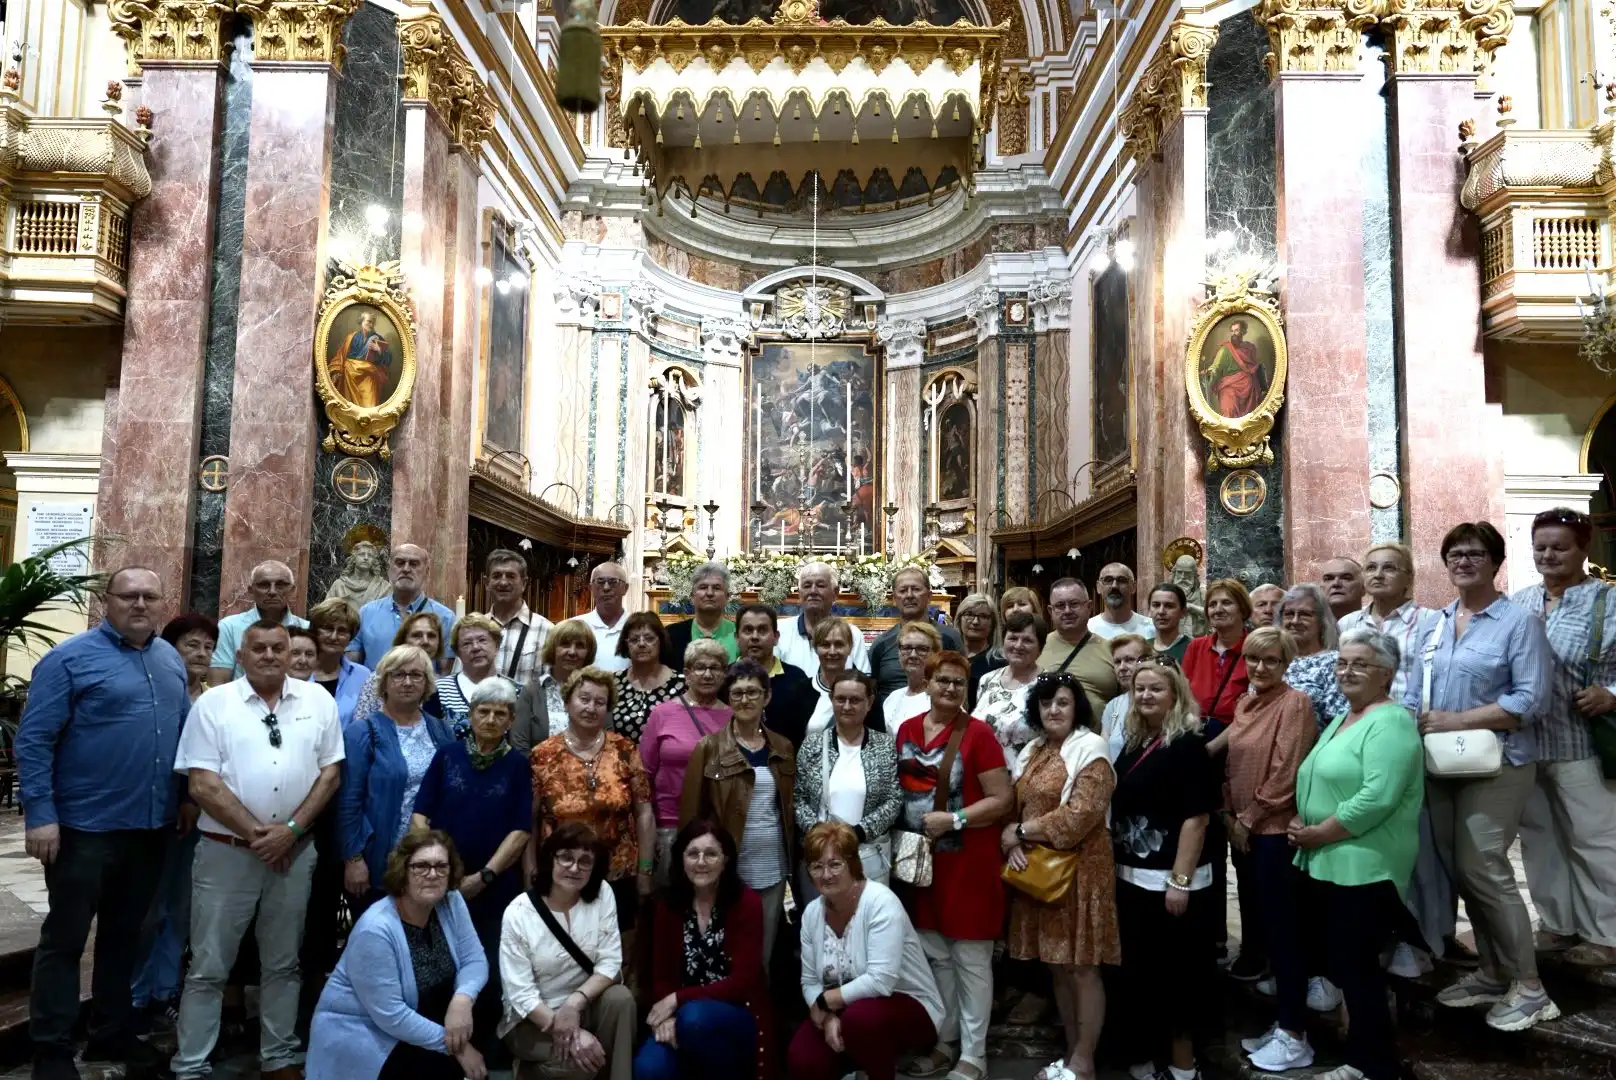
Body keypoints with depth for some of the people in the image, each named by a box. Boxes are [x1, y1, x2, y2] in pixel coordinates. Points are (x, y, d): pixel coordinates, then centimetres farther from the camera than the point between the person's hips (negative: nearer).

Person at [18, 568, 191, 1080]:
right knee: (65, 938, 5)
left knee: (125, 933, 18)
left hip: (153, 825, 6)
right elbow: (33, 741, -12)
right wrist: (39, 814, -18)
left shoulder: (172, 659, 9)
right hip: (86, 826, -6)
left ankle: (112, 1031, 31)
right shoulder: (71, 658, -10)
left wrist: (188, 798, 10)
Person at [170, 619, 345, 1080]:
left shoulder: (317, 700, 4)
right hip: (226, 851, -2)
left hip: (294, 852, 2)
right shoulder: (213, 703, -3)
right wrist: (255, 833, -11)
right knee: (208, 967, 6)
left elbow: (330, 772, 2)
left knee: (283, 963, 14)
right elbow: (202, 784, -8)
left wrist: (291, 828, -9)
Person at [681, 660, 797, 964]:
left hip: (773, 867, 4)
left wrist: (794, 857, 6)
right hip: (728, 866, -3)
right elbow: (691, 812, -5)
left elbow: (791, 807, 13)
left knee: (764, 953, 12)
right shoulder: (709, 748, -5)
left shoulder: (783, 748, 8)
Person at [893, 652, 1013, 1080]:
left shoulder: (977, 734, -11)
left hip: (968, 861, -5)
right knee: (933, 955, 15)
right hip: (921, 857, 5)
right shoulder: (906, 731, 5)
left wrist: (954, 819, -20)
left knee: (970, 960, 5)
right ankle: (943, 1041, 30)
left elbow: (1003, 800, -12)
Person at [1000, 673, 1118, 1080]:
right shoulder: (1031, 752, 13)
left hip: (1079, 869, -7)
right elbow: (1015, 806, 13)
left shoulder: (1090, 750, -10)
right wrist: (1012, 843, -9)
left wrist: (1020, 831, -13)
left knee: (1081, 967, 0)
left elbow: (1080, 815, -20)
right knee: (1056, 965, 13)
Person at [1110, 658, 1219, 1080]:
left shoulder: (1187, 745, -12)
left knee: (1177, 970, 5)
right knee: (1138, 969, 15)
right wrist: (1115, 867, 14)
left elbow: (1196, 817, -17)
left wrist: (1181, 880, -20)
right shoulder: (1133, 743, 9)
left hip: (1172, 880, -7)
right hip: (1131, 878, 7)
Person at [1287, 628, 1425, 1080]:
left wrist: (1318, 834, -17)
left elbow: (1377, 798, -25)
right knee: (1342, 965, 15)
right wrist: (1301, 824, 1)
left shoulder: (1390, 722, -13)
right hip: (1326, 865, 9)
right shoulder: (1340, 720, 16)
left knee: (1358, 969, 0)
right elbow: (1315, 783, 20)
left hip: (1364, 869, -9)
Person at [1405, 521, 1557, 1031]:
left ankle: (1528, 986, 7)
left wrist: (1455, 721, -19)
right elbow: (1415, 694, 12)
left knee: (1483, 867, -8)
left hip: (1496, 764, -6)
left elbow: (1530, 700, -16)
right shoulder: (1437, 624, 11)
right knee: (1461, 869, 11)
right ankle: (1492, 971, 25)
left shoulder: (1519, 620, -8)